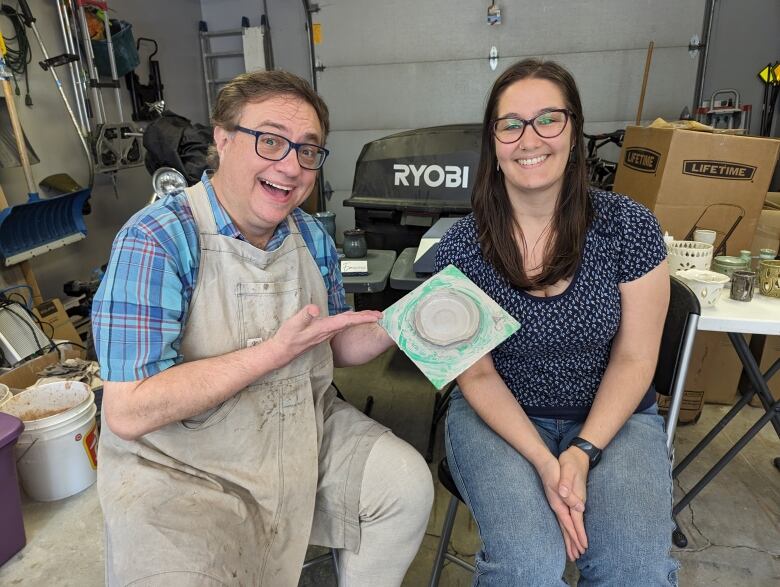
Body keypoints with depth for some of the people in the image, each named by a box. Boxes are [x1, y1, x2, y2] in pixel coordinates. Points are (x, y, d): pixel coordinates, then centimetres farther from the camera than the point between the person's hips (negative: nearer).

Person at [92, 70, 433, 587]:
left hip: (306, 432, 5)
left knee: (407, 482, -5)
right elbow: (128, 413, -24)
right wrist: (279, 349, -27)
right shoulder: (155, 242, -20)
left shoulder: (313, 237, 0)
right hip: (181, 469, -4)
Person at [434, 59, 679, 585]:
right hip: (500, 417, -1)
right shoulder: (461, 248, -11)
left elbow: (634, 359, -4)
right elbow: (477, 375, -7)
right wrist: (543, 463, -18)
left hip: (612, 418, 2)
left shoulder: (629, 226, -9)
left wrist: (583, 453, -15)